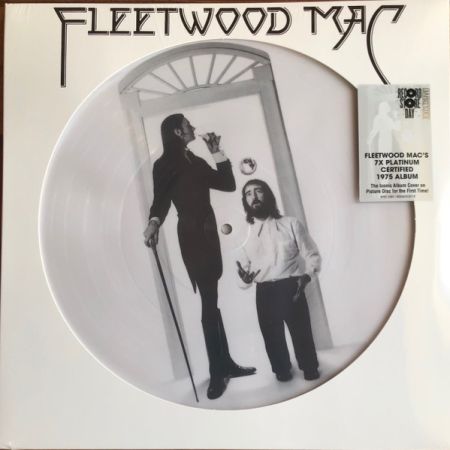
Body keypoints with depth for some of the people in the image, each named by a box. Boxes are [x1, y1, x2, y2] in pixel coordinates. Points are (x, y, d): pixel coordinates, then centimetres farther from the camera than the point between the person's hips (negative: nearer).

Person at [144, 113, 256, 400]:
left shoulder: (195, 161, 17)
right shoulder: (165, 165, -2)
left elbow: (228, 184, 13)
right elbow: (161, 198, -13)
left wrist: (217, 152, 10)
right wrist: (155, 221, -33)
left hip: (208, 233, 7)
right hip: (192, 236, -7)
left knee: (212, 301, 12)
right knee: (209, 304, -6)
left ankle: (227, 364, 22)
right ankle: (218, 373, 5)